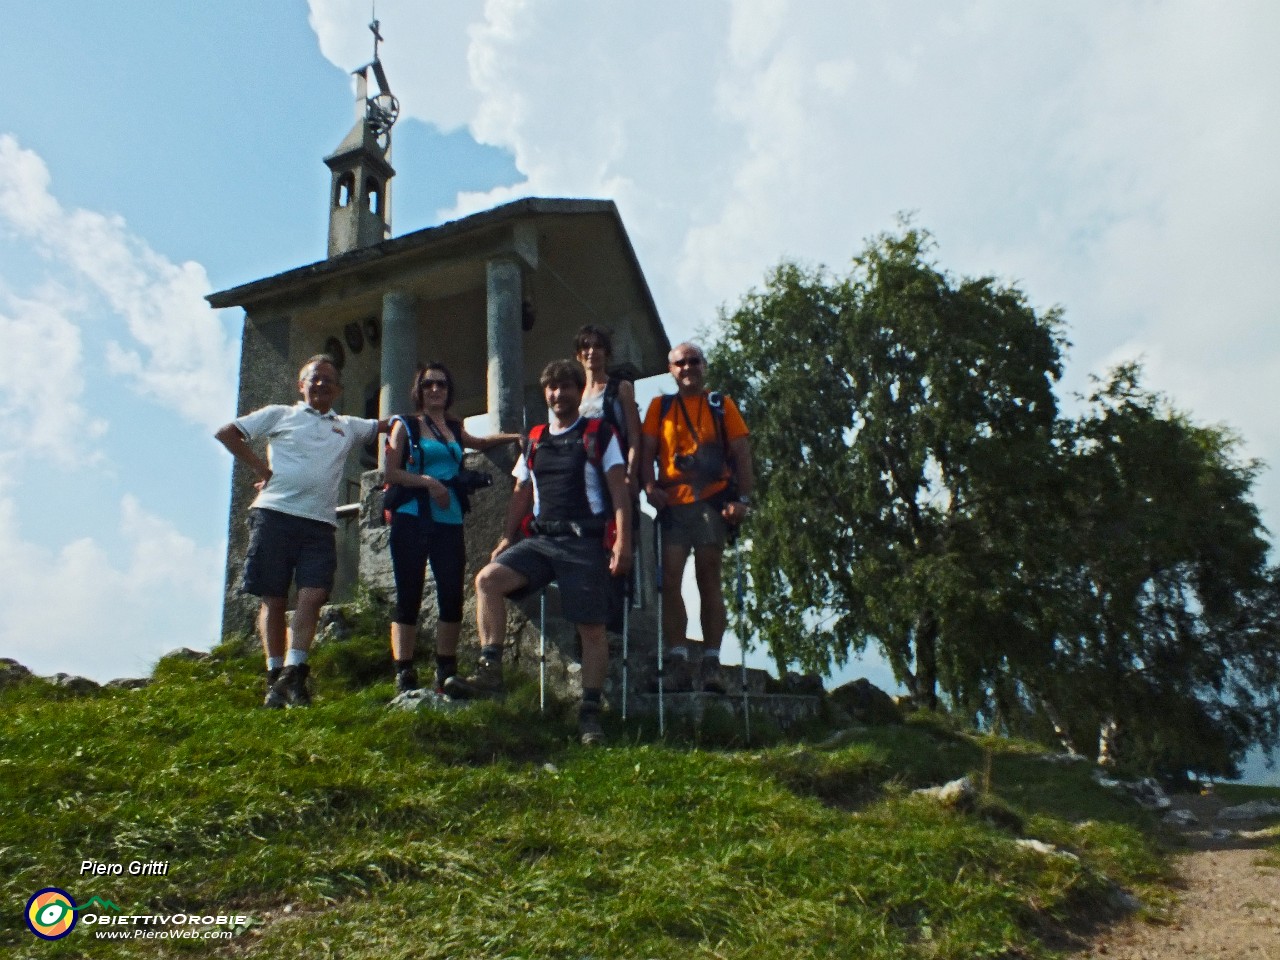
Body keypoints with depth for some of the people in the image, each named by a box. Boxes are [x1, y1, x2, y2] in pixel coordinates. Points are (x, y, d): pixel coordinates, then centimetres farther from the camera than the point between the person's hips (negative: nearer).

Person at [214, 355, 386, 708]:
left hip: (320, 523, 2)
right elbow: (226, 433, 11)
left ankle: (293, 673, -12)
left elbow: (385, 426, 30)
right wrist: (260, 467, 3)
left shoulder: (348, 427, 23)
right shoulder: (280, 414, 14)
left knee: (313, 596, -12)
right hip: (275, 514, -2)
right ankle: (275, 678, 4)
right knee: (273, 598, -1)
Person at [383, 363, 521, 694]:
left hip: (450, 522, 4)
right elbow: (391, 472, -3)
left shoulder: (455, 428, 18)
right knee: (409, 597, -4)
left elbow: (479, 442, 40)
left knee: (452, 597, -1)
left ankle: (445, 673, 9)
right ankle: (404, 676, 0)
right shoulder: (405, 425, 6)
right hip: (412, 520, -4)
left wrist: (515, 437, 30)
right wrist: (428, 482, -13)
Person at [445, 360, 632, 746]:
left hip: (585, 541, -4)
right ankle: (490, 671, -18)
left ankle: (590, 712, 6)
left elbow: (619, 490, -4)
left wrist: (622, 542, -13)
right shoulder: (534, 441, 17)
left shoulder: (599, 435, 3)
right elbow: (522, 494, 21)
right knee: (488, 578, -19)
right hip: (539, 539, 4)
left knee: (591, 628, -4)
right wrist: (507, 538, 11)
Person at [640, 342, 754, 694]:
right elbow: (647, 452, 7)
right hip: (672, 504, 1)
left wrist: (743, 499, -7)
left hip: (712, 502, -1)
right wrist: (650, 486, -12)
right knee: (670, 579, -7)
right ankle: (678, 660, -5)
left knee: (709, 579, 0)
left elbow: (742, 455, 6)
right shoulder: (660, 407, 15)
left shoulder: (721, 405, 12)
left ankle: (711, 662, 1)